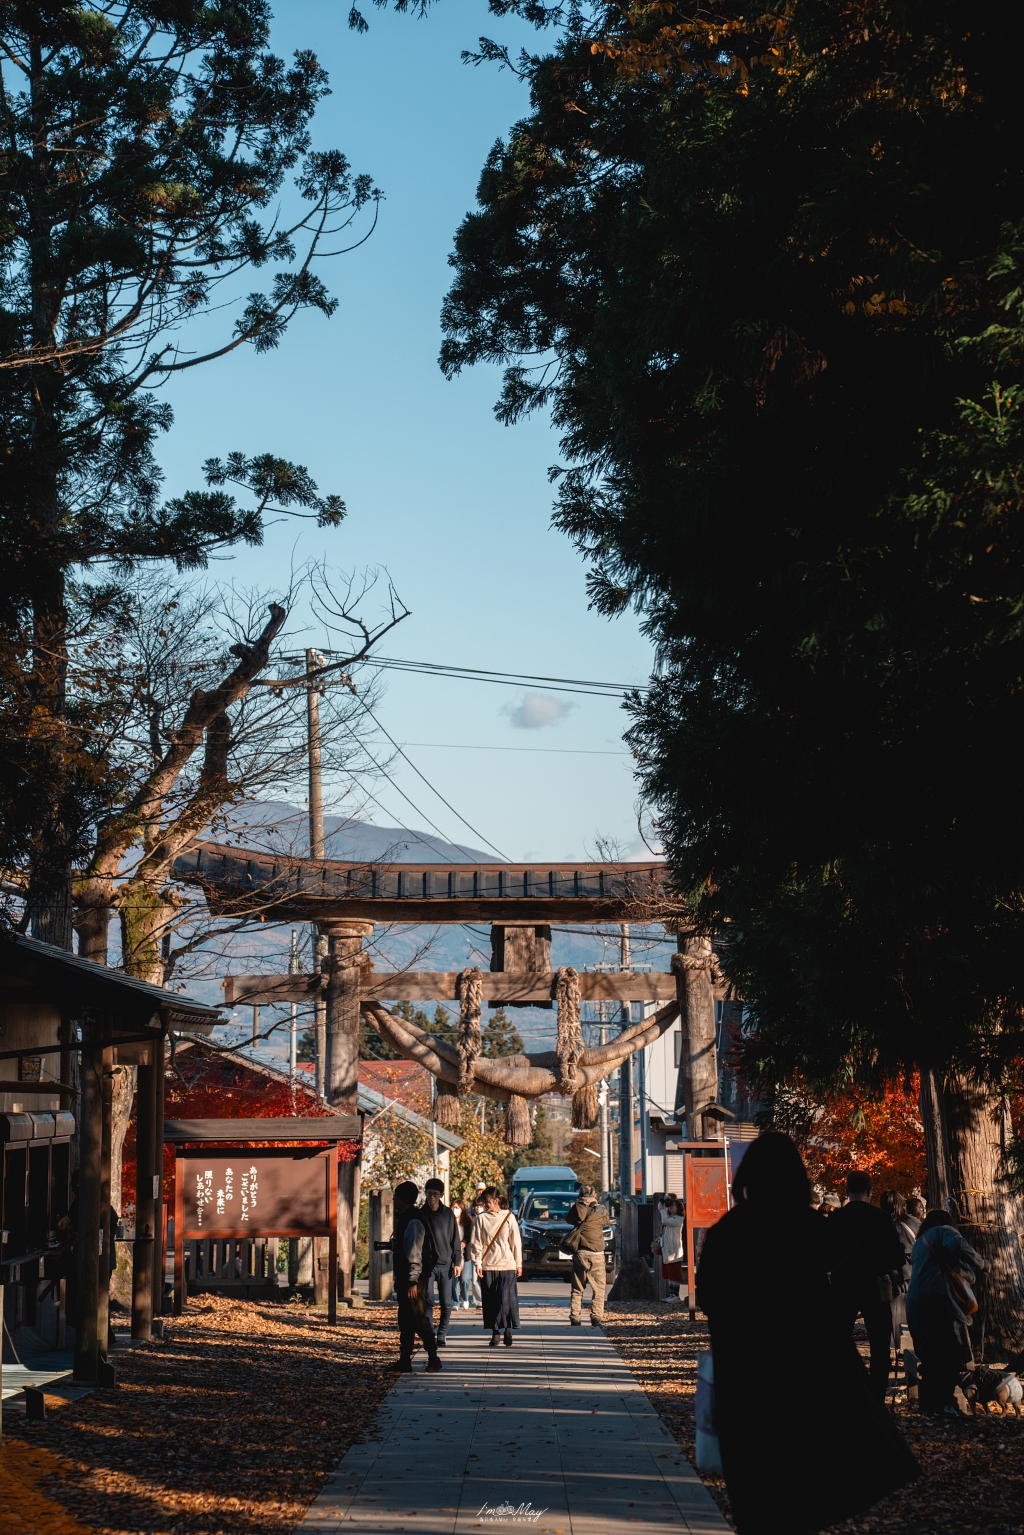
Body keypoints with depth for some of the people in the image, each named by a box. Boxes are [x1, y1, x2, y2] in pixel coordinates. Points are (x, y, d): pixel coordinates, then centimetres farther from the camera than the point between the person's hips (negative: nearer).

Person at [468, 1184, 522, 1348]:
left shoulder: (509, 1217, 0)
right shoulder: (481, 1218, 1)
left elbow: (516, 1241, 4)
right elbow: (475, 1242, 2)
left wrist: (518, 1263, 5)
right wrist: (477, 1263, -5)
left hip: (507, 1265, -1)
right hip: (487, 1266, 1)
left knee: (507, 1299, -4)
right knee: (491, 1301, 3)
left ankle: (508, 1330, 6)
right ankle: (495, 1333, 11)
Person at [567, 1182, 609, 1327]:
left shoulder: (576, 1208, -2)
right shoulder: (601, 1211, -4)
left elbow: (569, 1219, 14)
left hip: (579, 1253, 2)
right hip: (596, 1255, -2)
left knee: (577, 1289, 9)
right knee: (598, 1289, 4)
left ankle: (575, 1319, 5)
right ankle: (596, 1319, -5)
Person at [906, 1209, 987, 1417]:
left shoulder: (920, 1241, 31)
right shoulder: (944, 1231, 7)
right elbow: (958, 1246, -14)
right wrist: (981, 1263, -2)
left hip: (915, 1302, 8)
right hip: (938, 1298, -8)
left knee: (930, 1353, 13)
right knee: (952, 1351, -8)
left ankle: (927, 1400, 12)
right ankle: (943, 1401, -17)